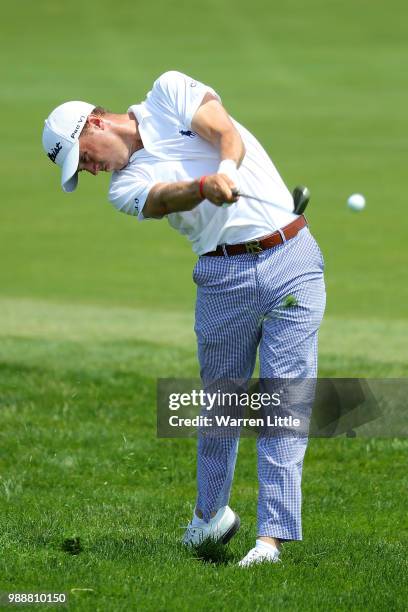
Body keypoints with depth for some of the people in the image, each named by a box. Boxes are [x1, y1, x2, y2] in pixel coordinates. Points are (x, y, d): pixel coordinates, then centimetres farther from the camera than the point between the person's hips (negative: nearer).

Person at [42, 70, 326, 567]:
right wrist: (206, 186, -39)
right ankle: (210, 516, 27)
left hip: (292, 259, -2)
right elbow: (165, 198, -18)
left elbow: (228, 135, -10)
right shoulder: (125, 187, 5)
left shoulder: (170, 93, 6)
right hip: (223, 279, 2)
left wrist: (227, 168, -32)